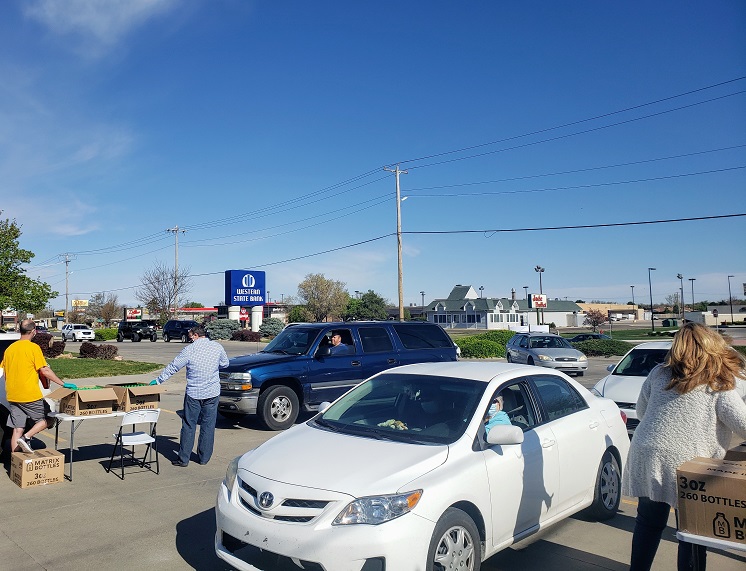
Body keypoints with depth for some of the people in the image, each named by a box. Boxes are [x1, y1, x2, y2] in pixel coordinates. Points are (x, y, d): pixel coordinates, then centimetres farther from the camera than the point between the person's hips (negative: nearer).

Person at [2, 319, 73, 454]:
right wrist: (63, 384, -11)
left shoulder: (9, 348, 10)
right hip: (30, 395, -7)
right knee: (46, 420, 9)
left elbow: (5, 372, 16)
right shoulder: (33, 348, -10)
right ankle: (26, 438, -10)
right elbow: (45, 371, -14)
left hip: (12, 396, 7)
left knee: (17, 429, 9)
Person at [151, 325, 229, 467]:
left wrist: (158, 380, 11)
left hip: (193, 394, -2)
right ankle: (204, 458, 16)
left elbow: (173, 367, -1)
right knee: (208, 426, 9)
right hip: (212, 393, 2)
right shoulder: (217, 347, -2)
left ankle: (183, 459, 11)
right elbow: (225, 363, 13)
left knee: (188, 426, 7)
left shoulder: (189, 350, -8)